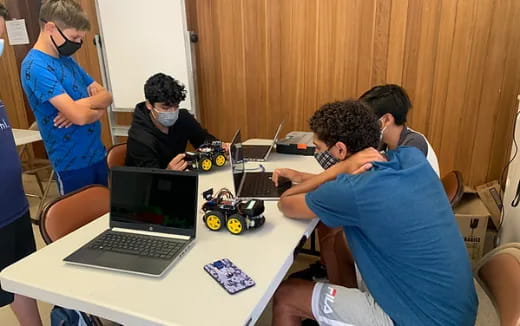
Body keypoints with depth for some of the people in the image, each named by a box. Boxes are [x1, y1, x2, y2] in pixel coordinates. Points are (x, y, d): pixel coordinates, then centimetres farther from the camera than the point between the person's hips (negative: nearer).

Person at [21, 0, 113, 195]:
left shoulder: (67, 60, 9)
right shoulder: (36, 67, -17)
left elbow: (106, 96, 7)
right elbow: (80, 116, -26)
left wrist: (82, 104, -14)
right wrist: (97, 107, -5)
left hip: (97, 153, 8)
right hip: (72, 162, -8)